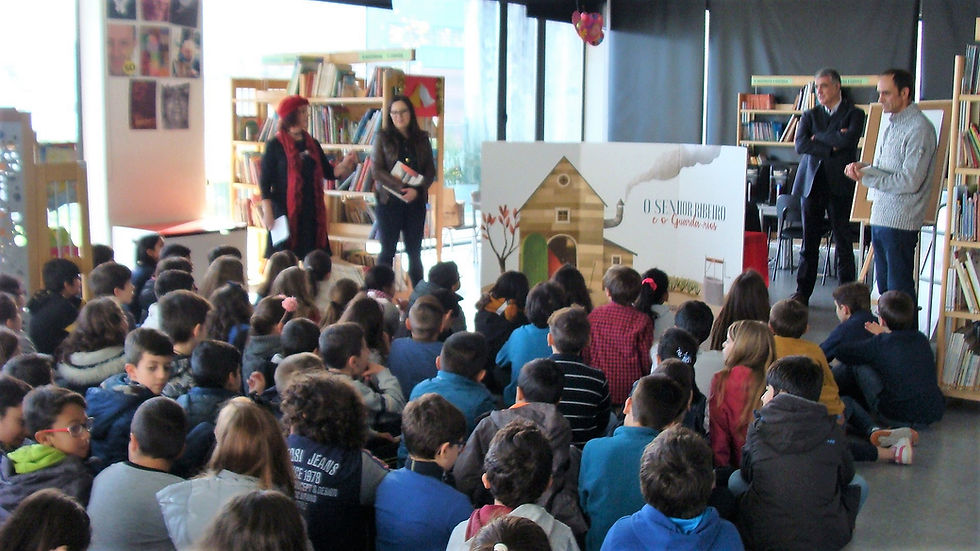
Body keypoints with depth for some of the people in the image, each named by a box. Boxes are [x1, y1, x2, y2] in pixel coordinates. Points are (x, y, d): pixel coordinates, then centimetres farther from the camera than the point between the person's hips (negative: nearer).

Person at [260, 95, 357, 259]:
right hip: (285, 211, -5)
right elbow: (264, 182, -6)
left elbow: (329, 173, 12)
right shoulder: (275, 146, -4)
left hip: (311, 212, 5)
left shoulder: (313, 144, 12)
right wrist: (267, 213, -13)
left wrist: (344, 164, -7)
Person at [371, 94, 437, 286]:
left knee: (415, 250, 8)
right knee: (387, 250, 2)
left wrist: (416, 190, -12)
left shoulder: (422, 139, 9)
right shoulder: (383, 137, 2)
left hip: (416, 201, 2)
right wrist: (401, 187, -16)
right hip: (389, 200, -2)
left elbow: (430, 170, 6)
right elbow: (376, 170, -6)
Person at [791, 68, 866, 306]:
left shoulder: (854, 114, 3)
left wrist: (818, 137, -4)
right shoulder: (810, 115, 12)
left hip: (839, 185, -3)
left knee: (843, 243, 1)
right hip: (811, 183, 3)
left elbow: (847, 139, -16)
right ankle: (803, 292, 12)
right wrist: (831, 147, -11)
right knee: (809, 242, 6)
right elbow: (800, 145, -4)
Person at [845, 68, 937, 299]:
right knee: (884, 287, 14)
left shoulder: (919, 129, -13)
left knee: (900, 291, -3)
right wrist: (864, 167, 2)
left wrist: (867, 178, -14)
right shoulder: (893, 125, 17)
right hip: (880, 219, 9)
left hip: (900, 222, -9)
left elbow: (910, 181, -19)